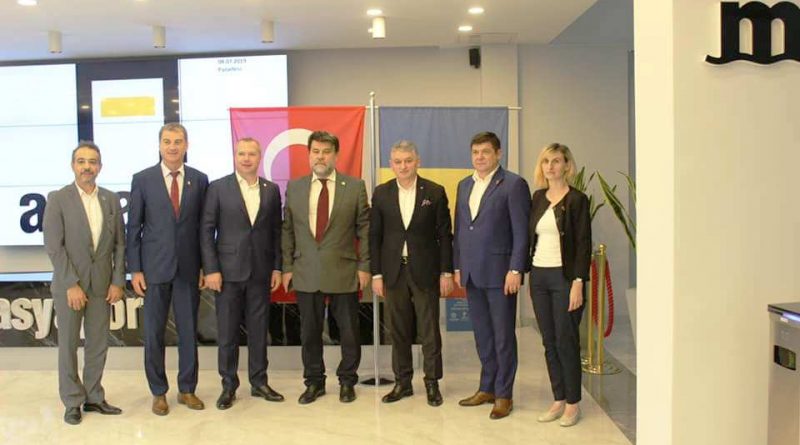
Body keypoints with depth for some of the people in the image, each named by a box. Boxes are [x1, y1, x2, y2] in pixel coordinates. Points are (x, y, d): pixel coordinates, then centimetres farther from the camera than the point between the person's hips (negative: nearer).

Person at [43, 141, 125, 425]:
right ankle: (72, 402, 17)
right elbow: (53, 246, -10)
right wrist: (72, 284, -14)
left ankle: (94, 397, 20)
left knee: (98, 344, 9)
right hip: (68, 285, -3)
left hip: (102, 285, 3)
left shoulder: (111, 199, 6)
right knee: (68, 344, 6)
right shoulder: (58, 199, -4)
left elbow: (120, 243, 7)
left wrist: (118, 281, -1)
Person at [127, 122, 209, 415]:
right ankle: (159, 392, 20)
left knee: (189, 330, 8)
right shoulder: (142, 179, 0)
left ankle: (187, 389, 21)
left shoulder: (200, 180, 4)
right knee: (154, 332, 6)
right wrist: (135, 270, -4)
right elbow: (133, 228, 0)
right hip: (155, 267, -1)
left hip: (189, 268, 1)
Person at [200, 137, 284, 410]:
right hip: (228, 271, -2)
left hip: (261, 272, 2)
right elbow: (206, 231, -2)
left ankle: (259, 382, 21)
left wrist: (277, 267, 4)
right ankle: (228, 386, 16)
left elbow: (276, 231, 9)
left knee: (259, 329, 8)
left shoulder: (271, 190, 7)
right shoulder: (218, 188, 0)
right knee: (227, 332, 4)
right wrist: (211, 270, -9)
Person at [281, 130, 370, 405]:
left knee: (348, 331, 7)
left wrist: (364, 266, -4)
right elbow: (287, 230, 8)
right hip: (306, 272, 2)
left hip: (343, 271, -2)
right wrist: (287, 267, 4)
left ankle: (347, 382, 25)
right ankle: (314, 382, 26)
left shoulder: (355, 187, 0)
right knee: (309, 331, 10)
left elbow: (365, 230, 1)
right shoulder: (294, 187, 6)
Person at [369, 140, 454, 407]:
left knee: (429, 331, 4)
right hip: (394, 272, 2)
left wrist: (446, 272, -3)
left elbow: (444, 235, 0)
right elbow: (374, 236, 5)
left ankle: (432, 383, 16)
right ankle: (402, 382, 21)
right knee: (398, 331, 9)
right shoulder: (381, 194, 4)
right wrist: (376, 274, 0)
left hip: (425, 271, -2)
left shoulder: (435, 192, -1)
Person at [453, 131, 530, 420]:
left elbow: (521, 231, -10)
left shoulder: (513, 184, -6)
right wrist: (457, 266, 12)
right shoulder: (464, 185, 14)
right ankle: (487, 388, 26)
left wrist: (515, 270, -15)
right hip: (472, 274, 6)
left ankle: (503, 394, 13)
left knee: (503, 336, 3)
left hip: (499, 273, -6)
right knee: (482, 335, 14)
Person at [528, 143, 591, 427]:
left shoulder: (577, 200, -6)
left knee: (566, 341, 0)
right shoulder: (538, 197, 11)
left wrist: (578, 282, -16)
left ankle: (573, 404, 13)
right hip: (539, 276, 6)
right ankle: (558, 400, 20)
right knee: (549, 342, 10)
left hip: (564, 276, -6)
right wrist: (527, 273, 9)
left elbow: (584, 244, -10)